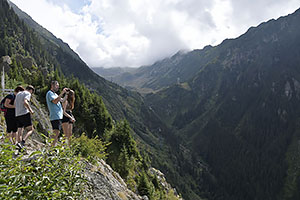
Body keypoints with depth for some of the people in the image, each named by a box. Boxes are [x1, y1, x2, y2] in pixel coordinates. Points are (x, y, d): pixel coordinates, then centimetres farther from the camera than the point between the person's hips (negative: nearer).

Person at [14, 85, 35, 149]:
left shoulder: (18, 94, 21)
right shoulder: (28, 93, -2)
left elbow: (15, 105, 23)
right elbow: (25, 102, -20)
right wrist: (30, 110, -12)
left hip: (17, 115, 7)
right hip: (25, 113, -7)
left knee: (19, 130, 10)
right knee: (30, 129, -3)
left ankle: (19, 142, -2)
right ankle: (23, 140, -22)